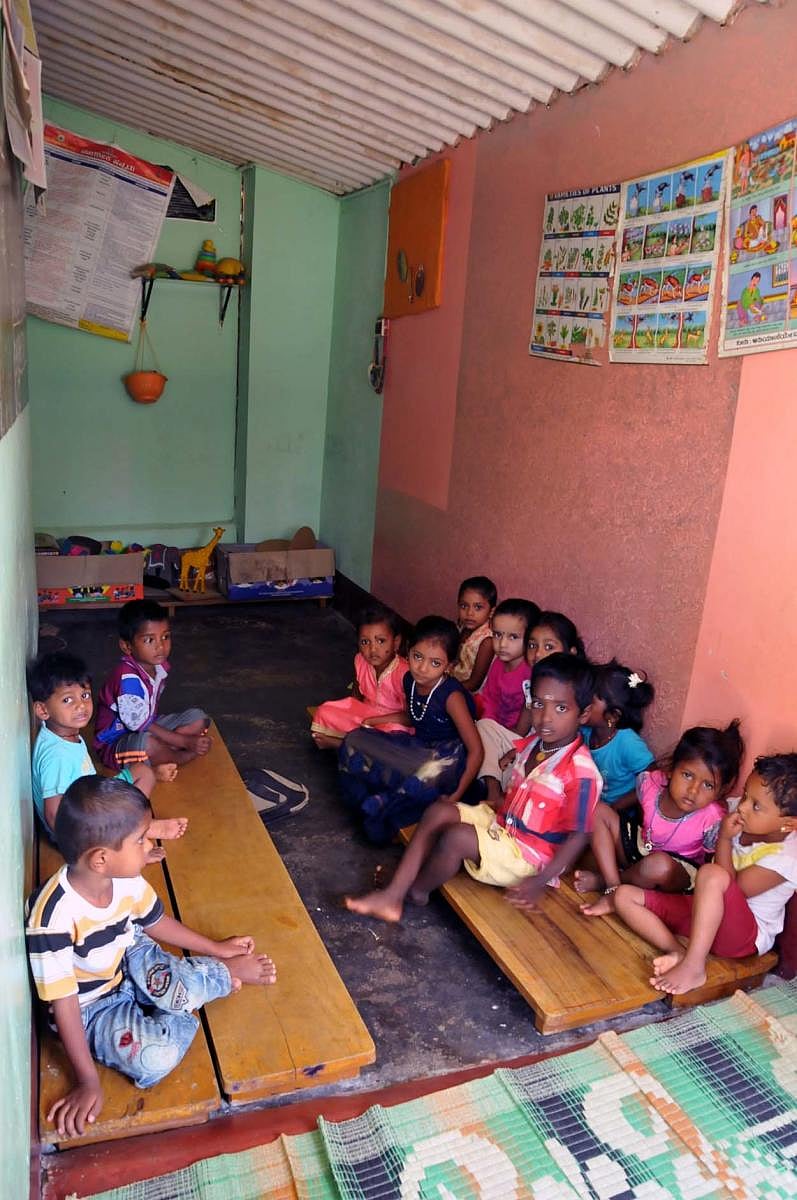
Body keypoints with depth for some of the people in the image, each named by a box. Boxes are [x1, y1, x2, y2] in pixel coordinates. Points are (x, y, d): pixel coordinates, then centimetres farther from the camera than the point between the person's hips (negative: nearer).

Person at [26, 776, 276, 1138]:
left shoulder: (126, 881, -14)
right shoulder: (53, 917, -33)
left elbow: (154, 922, 6)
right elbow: (63, 1003, -24)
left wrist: (217, 948, 10)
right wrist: (88, 1081, -19)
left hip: (129, 962, 4)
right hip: (90, 1008, -4)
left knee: (176, 994, -29)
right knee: (156, 1058, -28)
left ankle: (219, 968, 4)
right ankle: (221, 975, -5)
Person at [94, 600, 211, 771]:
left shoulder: (158, 665, -4)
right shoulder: (128, 677, -29)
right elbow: (140, 725, -26)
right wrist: (186, 741, -24)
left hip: (150, 728, 8)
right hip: (115, 744, -8)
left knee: (199, 718, -2)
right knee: (148, 744, -39)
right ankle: (185, 756, -8)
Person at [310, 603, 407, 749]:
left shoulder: (403, 673, -28)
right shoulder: (360, 661, -10)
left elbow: (411, 717, -25)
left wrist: (373, 721, -24)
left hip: (392, 720, -5)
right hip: (365, 711, 5)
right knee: (325, 711, -7)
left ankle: (337, 743, -21)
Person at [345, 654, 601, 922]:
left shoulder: (581, 772, -23)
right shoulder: (532, 744, 2)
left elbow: (579, 836, -20)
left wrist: (540, 881, -22)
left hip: (529, 855, -8)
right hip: (501, 825, 8)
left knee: (456, 837, -27)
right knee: (439, 812, -6)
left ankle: (416, 890, 2)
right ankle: (392, 896, -10)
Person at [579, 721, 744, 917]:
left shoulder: (713, 821, -29)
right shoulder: (650, 783, -20)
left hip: (679, 873, -5)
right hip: (640, 849, 5)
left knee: (659, 865, -39)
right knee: (599, 812, -10)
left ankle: (603, 881, -11)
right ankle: (614, 887, -18)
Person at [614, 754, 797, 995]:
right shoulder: (742, 824, -2)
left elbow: (734, 890, -22)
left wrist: (724, 839, -19)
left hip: (747, 937, -7)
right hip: (704, 913, 8)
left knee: (712, 874, -40)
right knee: (625, 895, -8)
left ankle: (694, 967, -35)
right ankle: (678, 952, -26)